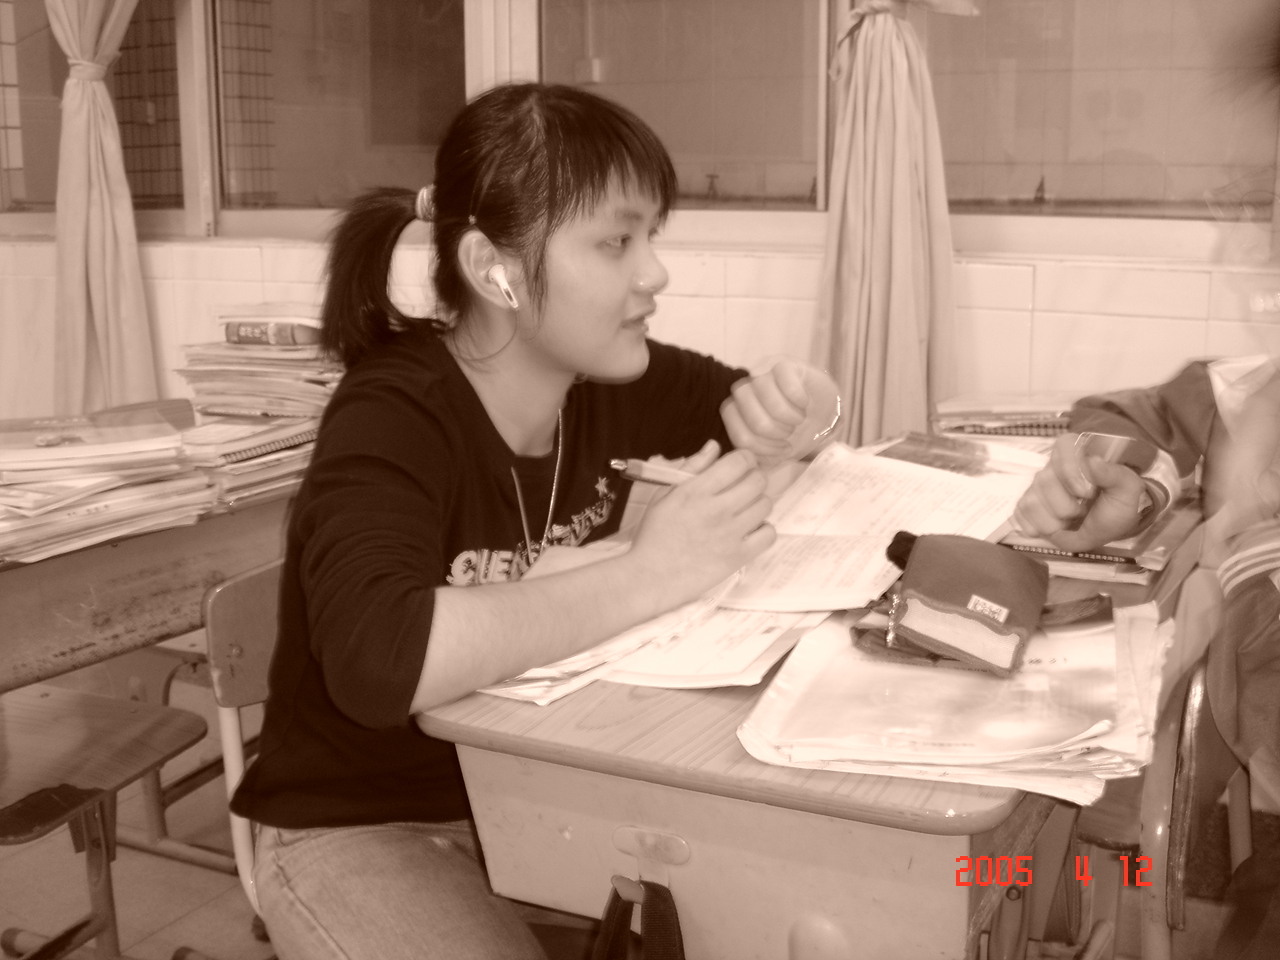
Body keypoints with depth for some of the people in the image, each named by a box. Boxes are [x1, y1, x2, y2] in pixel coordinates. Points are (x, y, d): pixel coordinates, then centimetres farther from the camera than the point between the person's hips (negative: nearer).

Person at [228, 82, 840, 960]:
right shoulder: (391, 423, -24)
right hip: (367, 829, -6)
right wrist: (647, 575, -34)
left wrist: (790, 412, -13)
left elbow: (737, 405, 11)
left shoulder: (605, 379, -6)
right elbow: (380, 661, -41)